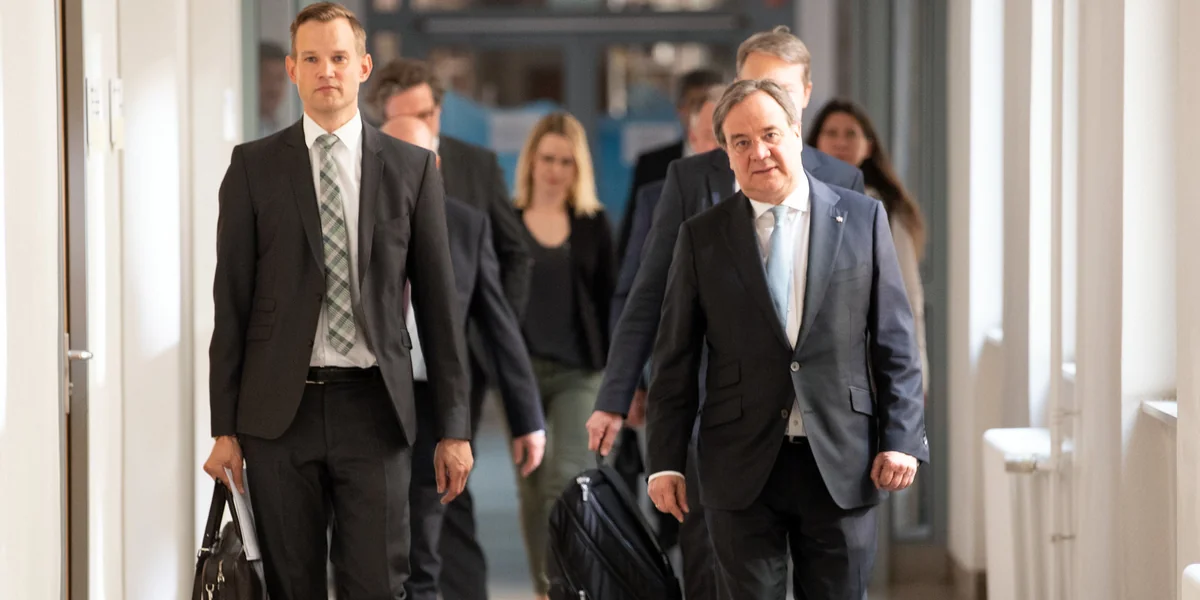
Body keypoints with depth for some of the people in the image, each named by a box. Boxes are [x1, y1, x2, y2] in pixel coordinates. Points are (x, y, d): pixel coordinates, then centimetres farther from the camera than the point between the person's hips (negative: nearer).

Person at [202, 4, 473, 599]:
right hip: (279, 409, 0)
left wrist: (453, 427, 3)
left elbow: (437, 302, 7)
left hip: (373, 409, 0)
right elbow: (231, 301, 4)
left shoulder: (412, 168, 6)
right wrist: (224, 428, 0)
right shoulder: (253, 166, 5)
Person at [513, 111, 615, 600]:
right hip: (520, 368, 0)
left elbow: (607, 300, 7)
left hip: (579, 371, 0)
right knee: (532, 485, 7)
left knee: (570, 478, -13)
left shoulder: (593, 224, 6)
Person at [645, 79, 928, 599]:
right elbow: (675, 359, 6)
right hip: (742, 470, 0)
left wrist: (902, 439, -3)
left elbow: (895, 342, 4)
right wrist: (666, 461, 2)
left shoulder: (863, 219, 4)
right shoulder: (702, 238, 5)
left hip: (842, 466, 0)